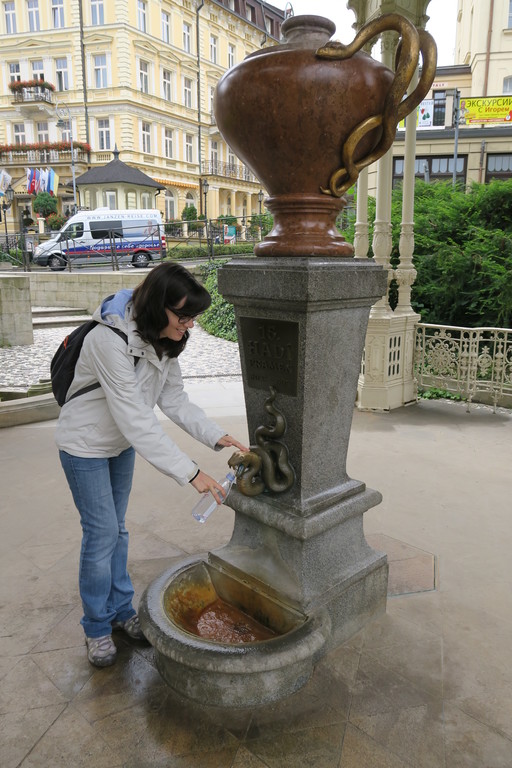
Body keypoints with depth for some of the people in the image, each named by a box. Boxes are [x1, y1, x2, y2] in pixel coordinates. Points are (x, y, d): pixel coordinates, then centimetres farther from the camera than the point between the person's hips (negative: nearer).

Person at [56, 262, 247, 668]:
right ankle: (97, 627, 23)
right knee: (101, 532, 1)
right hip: (86, 445, -7)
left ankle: (120, 608, 36)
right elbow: (135, 419, -38)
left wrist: (217, 435, -19)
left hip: (122, 443, 7)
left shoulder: (162, 340, -9)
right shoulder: (111, 340, -35)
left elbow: (175, 398, -6)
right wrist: (189, 471, -38)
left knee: (116, 528, 18)